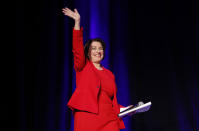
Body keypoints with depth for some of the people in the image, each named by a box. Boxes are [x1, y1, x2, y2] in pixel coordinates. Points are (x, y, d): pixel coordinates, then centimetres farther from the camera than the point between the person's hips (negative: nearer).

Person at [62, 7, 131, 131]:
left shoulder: (109, 74, 19)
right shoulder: (83, 67, 9)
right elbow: (77, 48, -7)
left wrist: (123, 109, 6)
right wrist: (77, 21, -16)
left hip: (109, 121, 3)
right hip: (86, 119, -3)